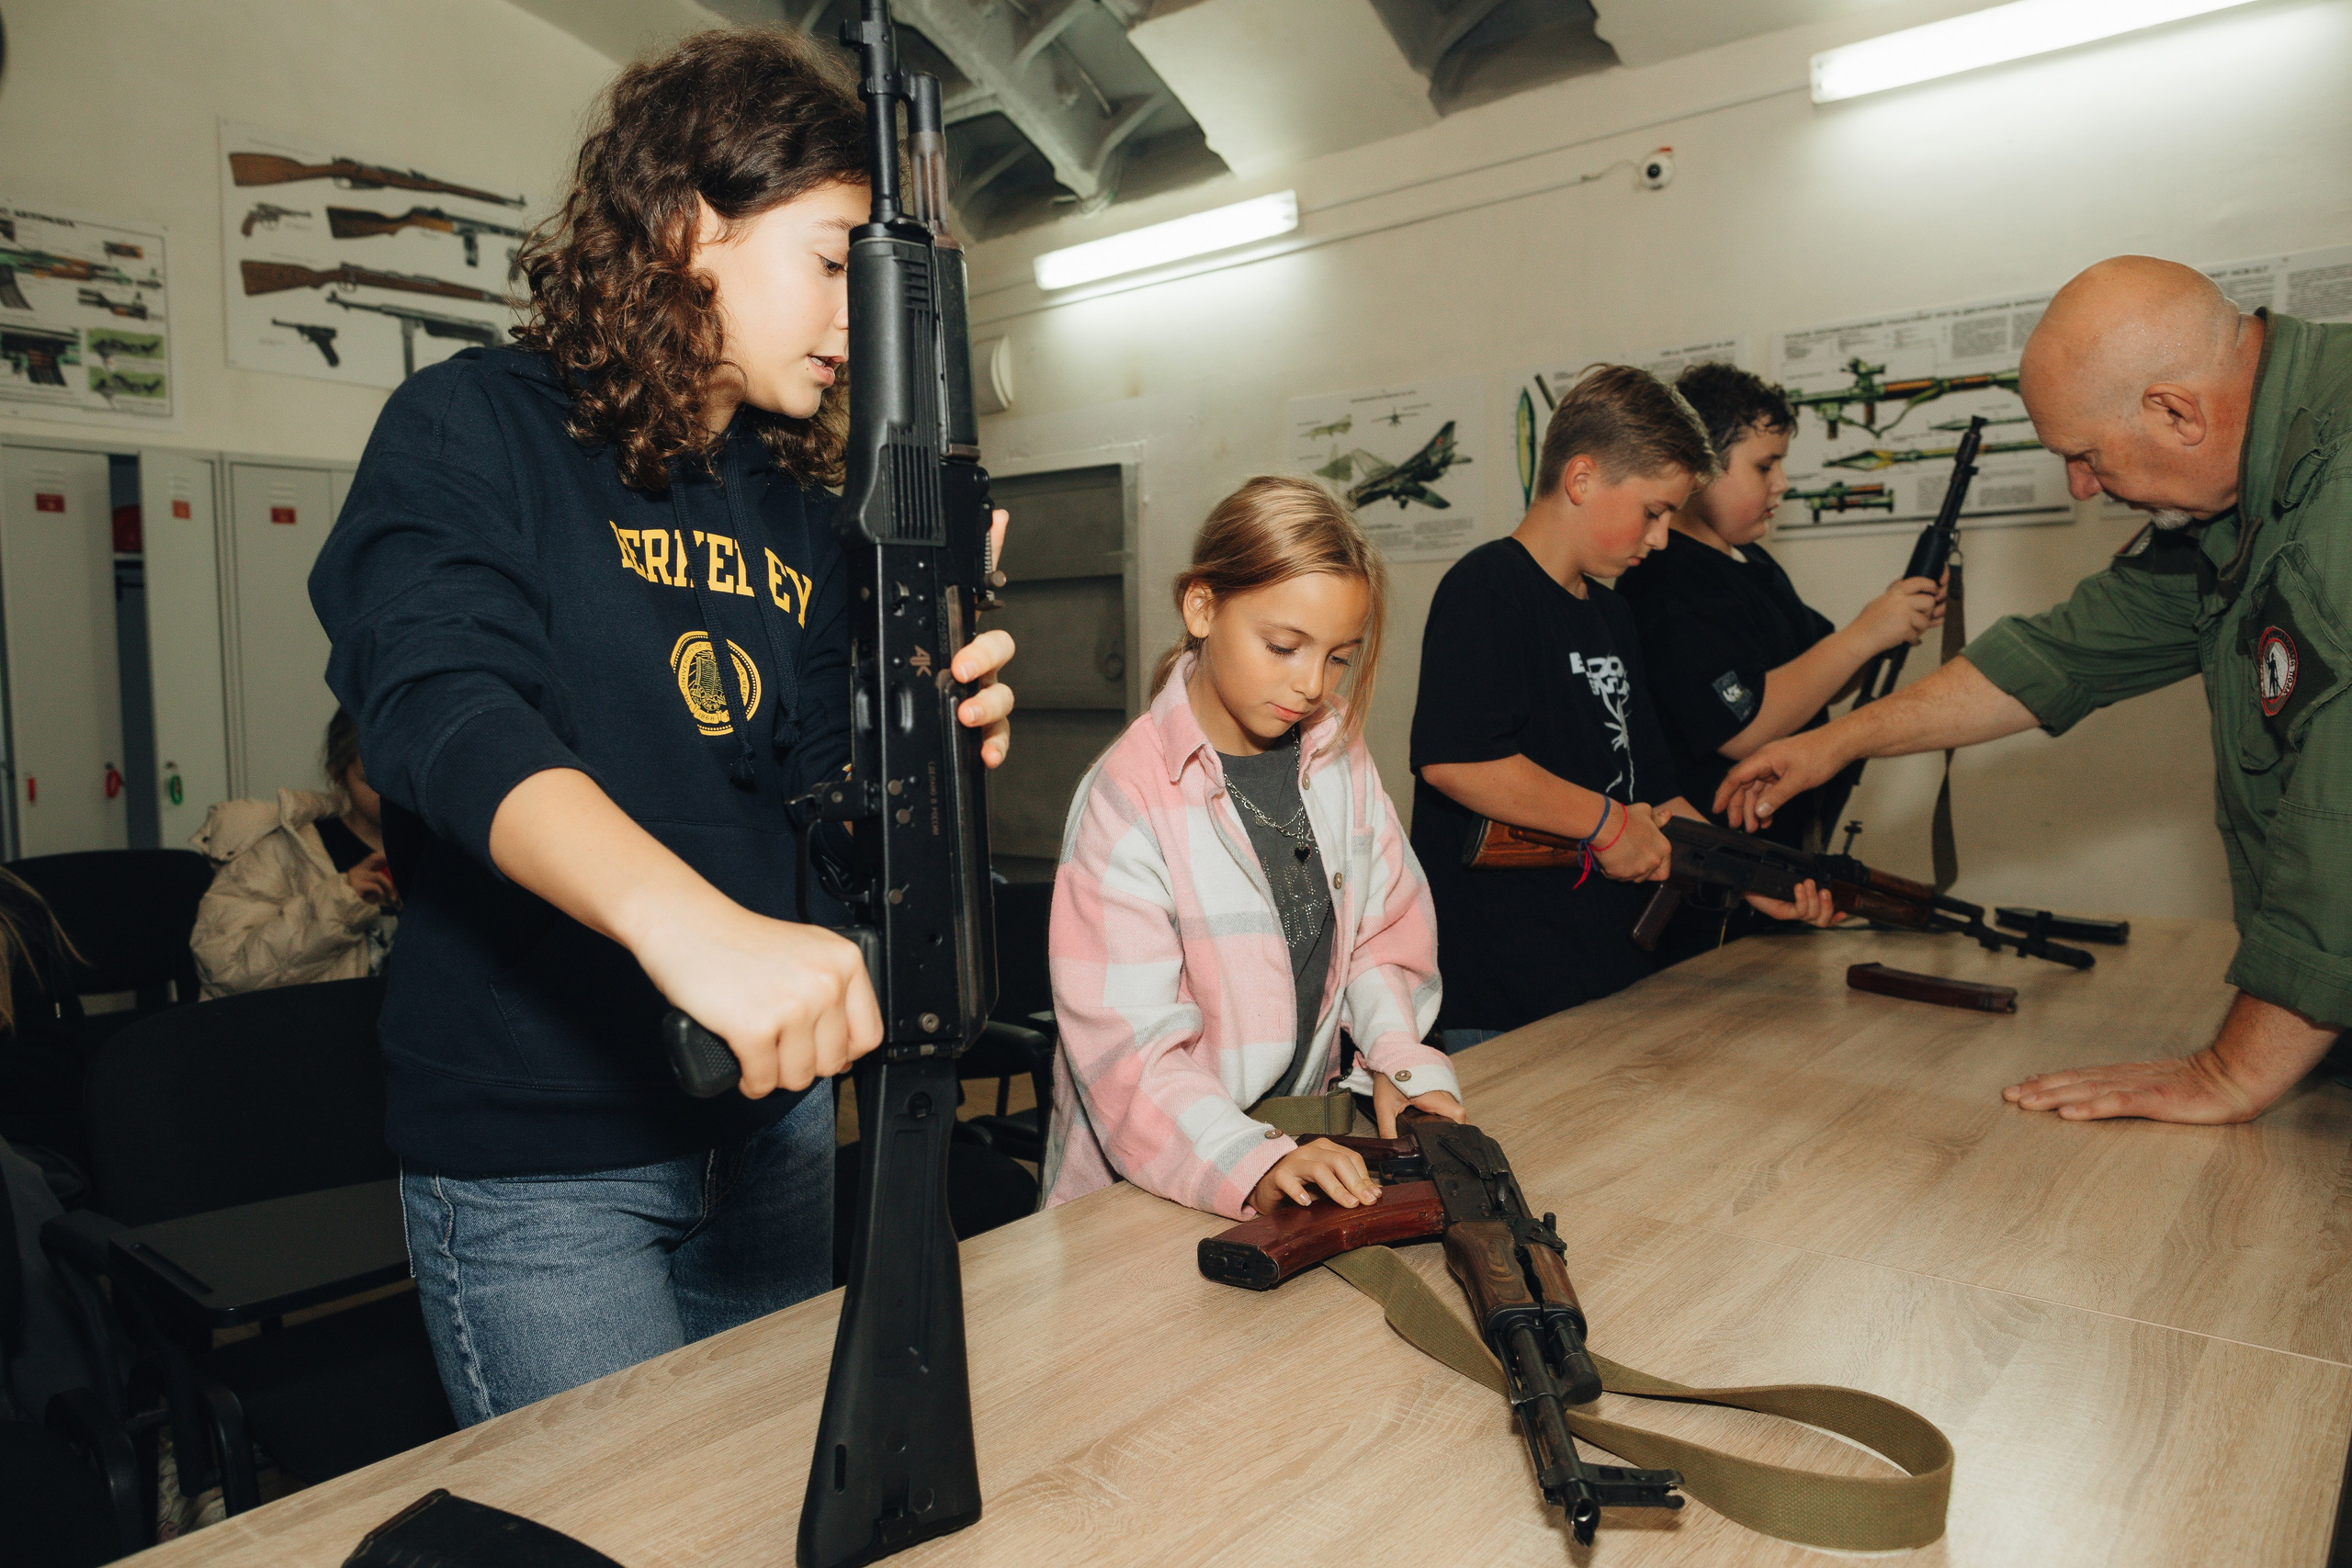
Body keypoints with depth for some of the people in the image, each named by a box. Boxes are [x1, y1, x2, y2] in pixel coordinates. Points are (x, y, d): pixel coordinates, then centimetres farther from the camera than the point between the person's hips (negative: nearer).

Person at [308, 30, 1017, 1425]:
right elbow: (444, 711, -27)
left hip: (771, 1109, 6)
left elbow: (815, 790, 9)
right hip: (536, 1156, -6)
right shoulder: (474, 431, -8)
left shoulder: (797, 510, 9)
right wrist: (682, 917, -45)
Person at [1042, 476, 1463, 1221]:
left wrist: (1398, 1058, -6)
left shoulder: (1338, 756, 6)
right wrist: (1253, 1166, -30)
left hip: (1312, 1143, 5)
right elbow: (1128, 1046, -18)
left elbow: (1384, 928, 12)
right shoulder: (1127, 798, -14)